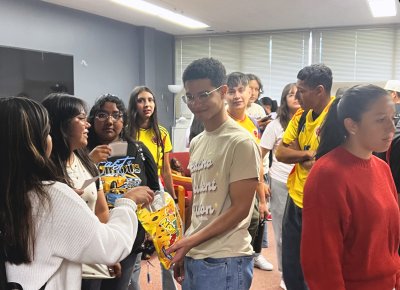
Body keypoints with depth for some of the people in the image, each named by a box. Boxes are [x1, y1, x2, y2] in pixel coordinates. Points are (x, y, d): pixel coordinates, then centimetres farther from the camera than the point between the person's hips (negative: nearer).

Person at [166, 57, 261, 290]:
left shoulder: (241, 142, -13)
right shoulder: (196, 143, 10)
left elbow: (240, 209, -14)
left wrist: (190, 241, -14)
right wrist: (186, 250, 10)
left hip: (225, 260, -7)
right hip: (193, 257, 7)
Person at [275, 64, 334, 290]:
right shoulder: (301, 116, 5)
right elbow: (281, 153, 5)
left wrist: (299, 154, -13)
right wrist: (308, 154, -14)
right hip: (295, 202, 7)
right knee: (291, 271, 18)